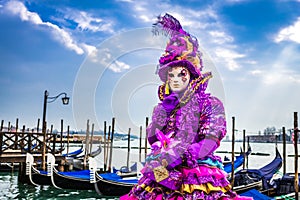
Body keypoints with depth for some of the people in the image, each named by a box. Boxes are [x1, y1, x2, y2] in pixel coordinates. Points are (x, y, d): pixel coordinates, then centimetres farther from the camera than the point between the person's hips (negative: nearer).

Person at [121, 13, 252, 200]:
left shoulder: (210, 104, 5)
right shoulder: (163, 107, 21)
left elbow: (210, 141, -8)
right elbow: (152, 139, 11)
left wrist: (173, 158, -17)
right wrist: (164, 111, 0)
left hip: (198, 173, -3)